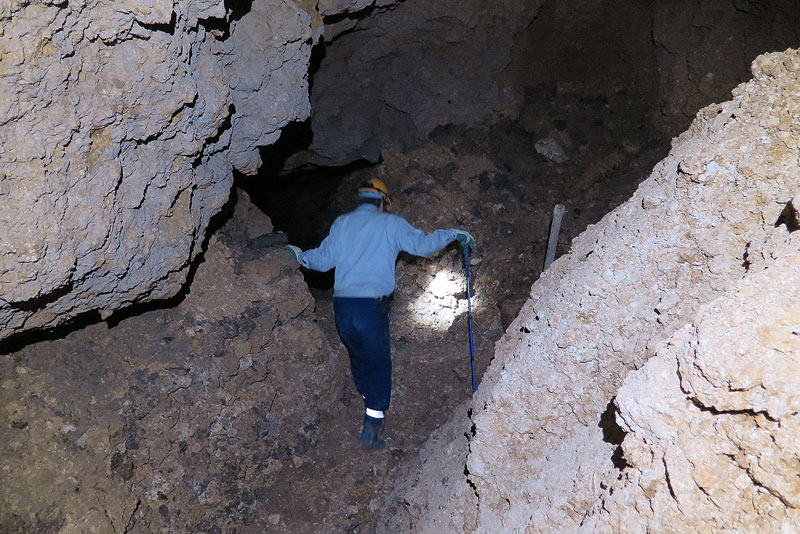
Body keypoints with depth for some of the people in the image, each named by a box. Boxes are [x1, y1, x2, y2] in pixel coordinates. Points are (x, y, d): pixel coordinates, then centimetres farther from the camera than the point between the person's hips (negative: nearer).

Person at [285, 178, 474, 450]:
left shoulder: (341, 223, 12)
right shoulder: (390, 223, 4)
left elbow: (324, 260, 8)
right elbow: (422, 245, -1)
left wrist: (300, 256, 28)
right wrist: (454, 234, 13)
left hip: (342, 305, 4)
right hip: (372, 306, -4)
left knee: (358, 357, 22)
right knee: (379, 363, 5)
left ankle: (370, 403, 37)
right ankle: (371, 430, 1)